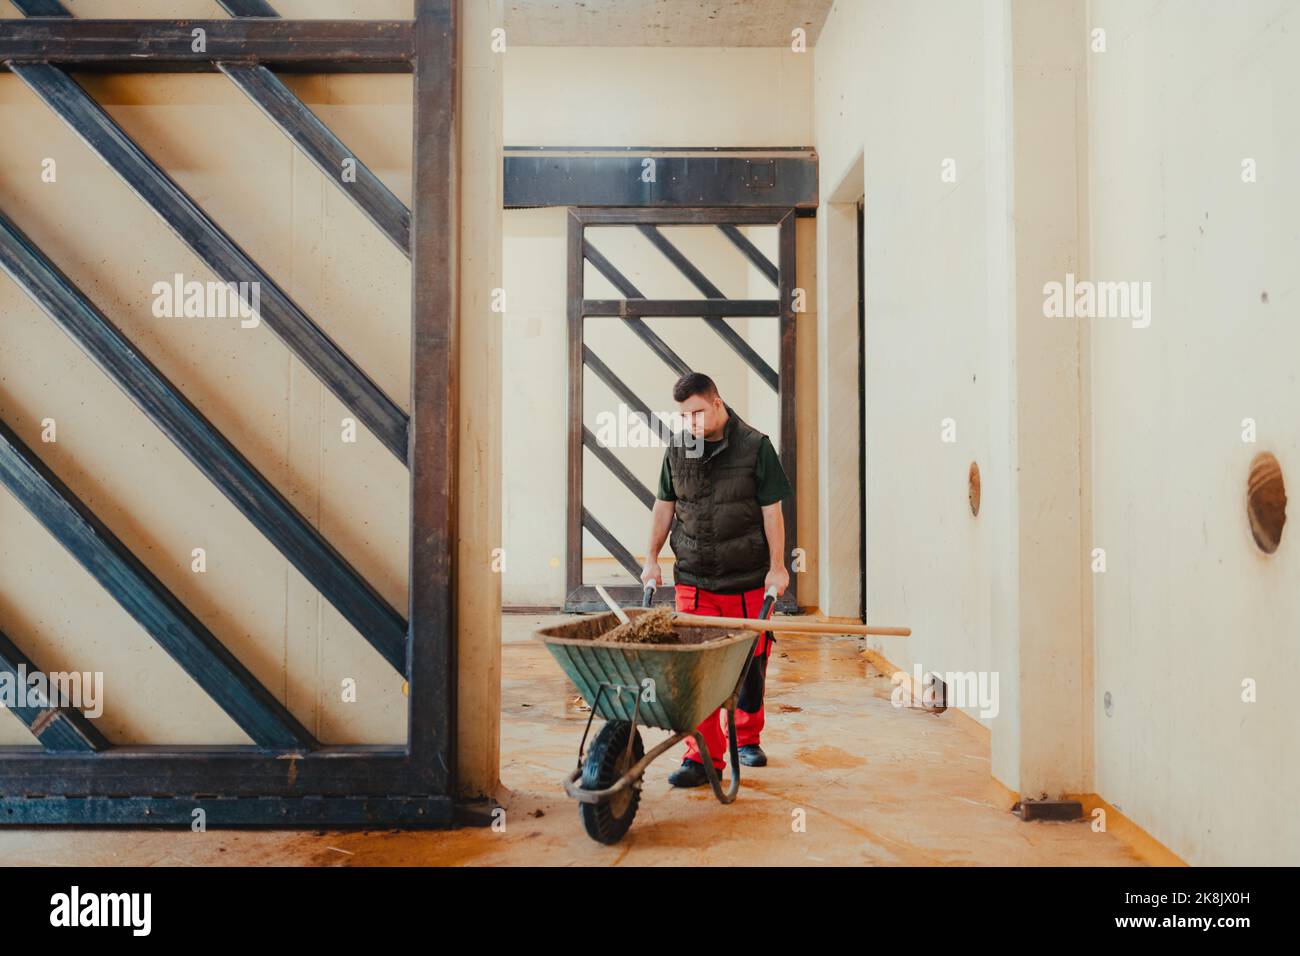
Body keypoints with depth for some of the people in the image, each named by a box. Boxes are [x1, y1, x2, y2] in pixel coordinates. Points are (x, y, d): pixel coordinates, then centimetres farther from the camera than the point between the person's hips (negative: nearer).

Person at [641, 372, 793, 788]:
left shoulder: (755, 447, -4)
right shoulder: (677, 451, 6)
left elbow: (771, 510, -3)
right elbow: (664, 507, 14)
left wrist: (777, 566, -4)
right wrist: (652, 559, 12)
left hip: (748, 580, -2)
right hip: (693, 580, 2)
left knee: (750, 664, 9)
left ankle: (747, 738, 32)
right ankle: (704, 757, 6)